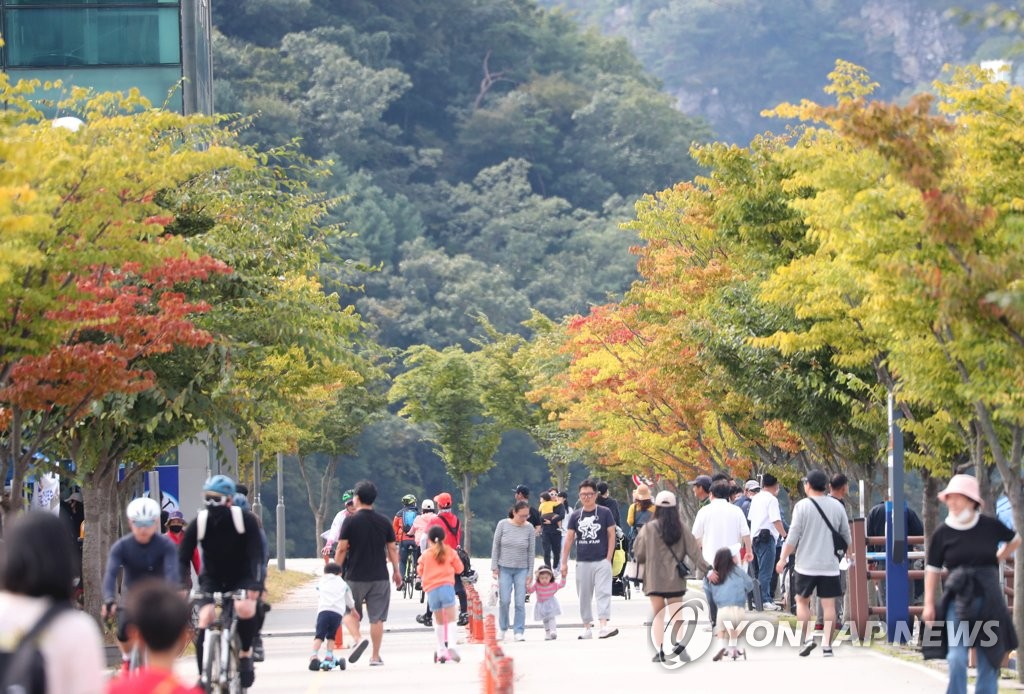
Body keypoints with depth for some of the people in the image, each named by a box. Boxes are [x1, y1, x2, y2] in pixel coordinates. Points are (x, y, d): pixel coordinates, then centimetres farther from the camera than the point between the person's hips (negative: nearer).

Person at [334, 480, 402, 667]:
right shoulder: (384, 522, 3)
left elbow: (342, 549, -8)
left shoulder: (351, 521, -7)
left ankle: (358, 639, -11)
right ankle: (375, 656, 5)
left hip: (355, 576, -2)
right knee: (377, 617, 4)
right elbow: (392, 548, 7)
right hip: (379, 577, 2)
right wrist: (396, 571, 18)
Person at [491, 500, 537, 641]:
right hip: (504, 568, 0)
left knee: (520, 602, -3)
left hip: (521, 570, 0)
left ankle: (519, 631, 5)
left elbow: (531, 552, 2)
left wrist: (530, 573, 0)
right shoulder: (503, 524, -4)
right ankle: (502, 628, 17)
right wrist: (494, 567, -1)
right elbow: (495, 546, 2)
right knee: (504, 601, -2)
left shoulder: (529, 528, -3)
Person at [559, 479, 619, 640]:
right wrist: (564, 562, 4)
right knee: (584, 596, 8)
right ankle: (587, 627, 17)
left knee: (603, 593, -13)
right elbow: (569, 539, 8)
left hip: (601, 562, -3)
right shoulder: (576, 516, 8)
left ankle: (604, 626, -22)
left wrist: (608, 559, -7)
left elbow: (611, 535, 0)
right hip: (582, 562, 3)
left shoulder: (605, 513, 0)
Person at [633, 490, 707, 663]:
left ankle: (660, 650, 2)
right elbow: (693, 550, -3)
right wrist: (706, 568, 2)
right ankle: (680, 644, -17)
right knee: (676, 614, 6)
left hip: (655, 578, -1)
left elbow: (638, 552, -1)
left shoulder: (649, 528, -8)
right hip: (675, 578, 1)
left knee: (658, 616, 9)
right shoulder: (681, 528, -3)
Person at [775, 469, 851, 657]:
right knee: (829, 604, 4)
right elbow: (846, 535, 10)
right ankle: (827, 644, 0)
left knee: (802, 600, 13)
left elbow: (793, 536, -8)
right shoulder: (837, 506, 4)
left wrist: (783, 559, 1)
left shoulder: (802, 506, -6)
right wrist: (849, 554, 28)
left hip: (807, 564, -2)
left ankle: (807, 637, 0)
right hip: (830, 564, 2)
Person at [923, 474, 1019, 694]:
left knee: (989, 658, 6)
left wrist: (996, 559, 11)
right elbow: (933, 570, 2)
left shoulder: (989, 526, -2)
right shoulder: (942, 534, -4)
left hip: (989, 600, 1)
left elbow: (1015, 540, 18)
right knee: (957, 658, -13)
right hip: (958, 600, -1)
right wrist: (929, 604, -3)